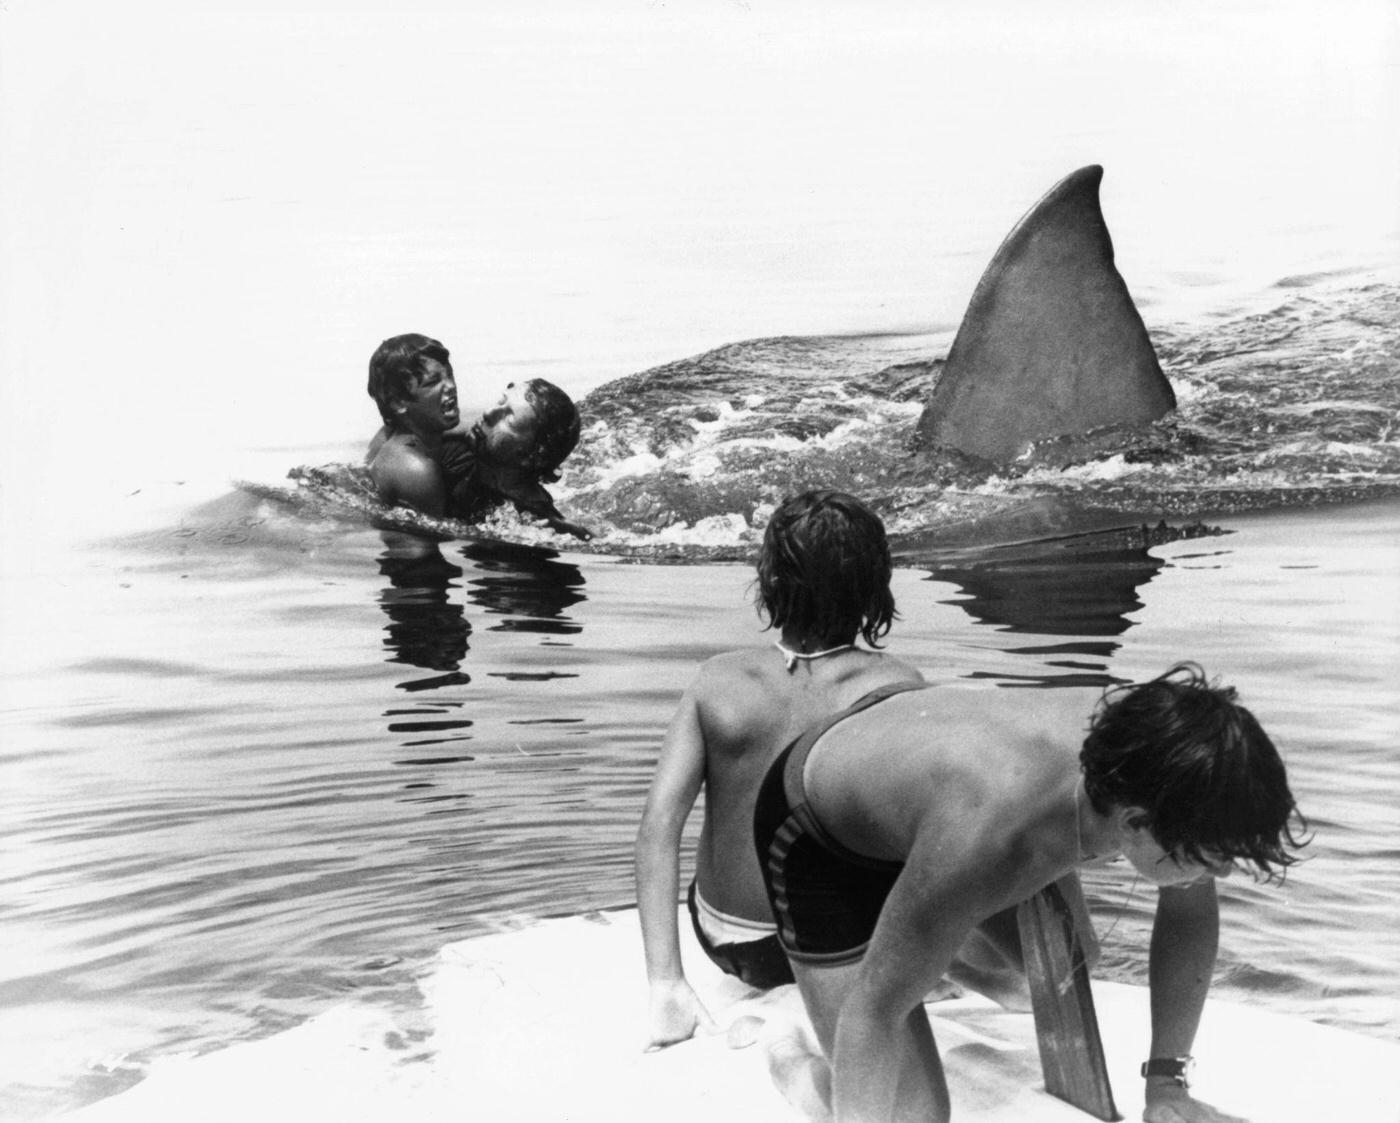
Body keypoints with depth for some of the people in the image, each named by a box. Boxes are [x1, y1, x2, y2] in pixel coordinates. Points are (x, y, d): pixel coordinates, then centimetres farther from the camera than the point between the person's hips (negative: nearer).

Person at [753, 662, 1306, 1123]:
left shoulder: (1144, 749, -27)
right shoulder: (989, 833, -45)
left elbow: (1191, 908, -8)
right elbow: (873, 1011, -34)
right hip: (818, 828, -6)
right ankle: (796, 1068, 14)